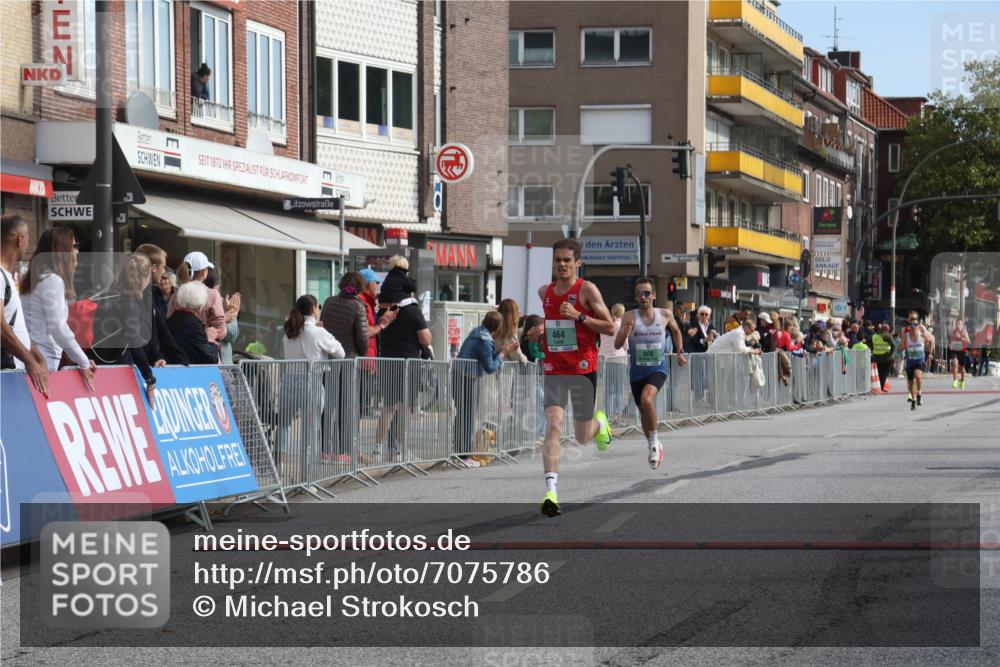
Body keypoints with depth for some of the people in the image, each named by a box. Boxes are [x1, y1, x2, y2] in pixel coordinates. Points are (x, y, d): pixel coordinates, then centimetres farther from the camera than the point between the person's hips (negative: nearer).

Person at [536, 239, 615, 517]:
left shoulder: (587, 290, -6)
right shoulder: (544, 292, 10)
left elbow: (610, 328, -9)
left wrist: (579, 317, -20)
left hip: (583, 370, -3)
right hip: (554, 371, 3)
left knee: (582, 437, 7)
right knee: (553, 427, -16)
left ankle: (599, 422, 45)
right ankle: (551, 491, -22)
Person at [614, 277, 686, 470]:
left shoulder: (665, 315, -4)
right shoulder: (630, 317, -10)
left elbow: (676, 331, 19)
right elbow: (617, 345, -17)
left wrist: (680, 352, 15)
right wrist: (624, 333, -36)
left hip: (658, 369, -2)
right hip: (637, 372, 2)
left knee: (647, 399, -29)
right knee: (644, 411, 13)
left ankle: (655, 438, -9)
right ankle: (654, 446, 38)